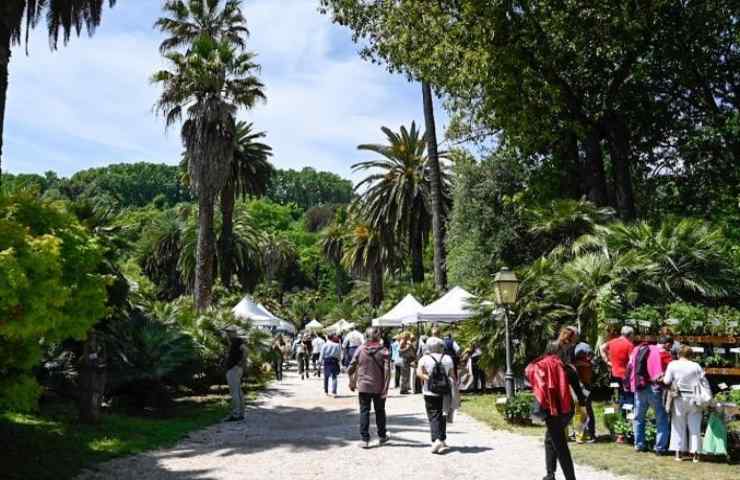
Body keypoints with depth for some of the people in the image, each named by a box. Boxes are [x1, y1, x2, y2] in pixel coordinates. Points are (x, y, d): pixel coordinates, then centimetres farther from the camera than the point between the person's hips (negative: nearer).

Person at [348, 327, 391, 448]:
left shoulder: (360, 349, -4)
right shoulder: (384, 351, -9)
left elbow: (351, 367, -1)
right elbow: (387, 371, -16)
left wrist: (352, 382, 11)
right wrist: (385, 389, -13)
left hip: (363, 386, 0)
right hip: (378, 387, 0)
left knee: (364, 412, 7)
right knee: (380, 411, 16)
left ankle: (365, 439, 3)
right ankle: (382, 437, 30)